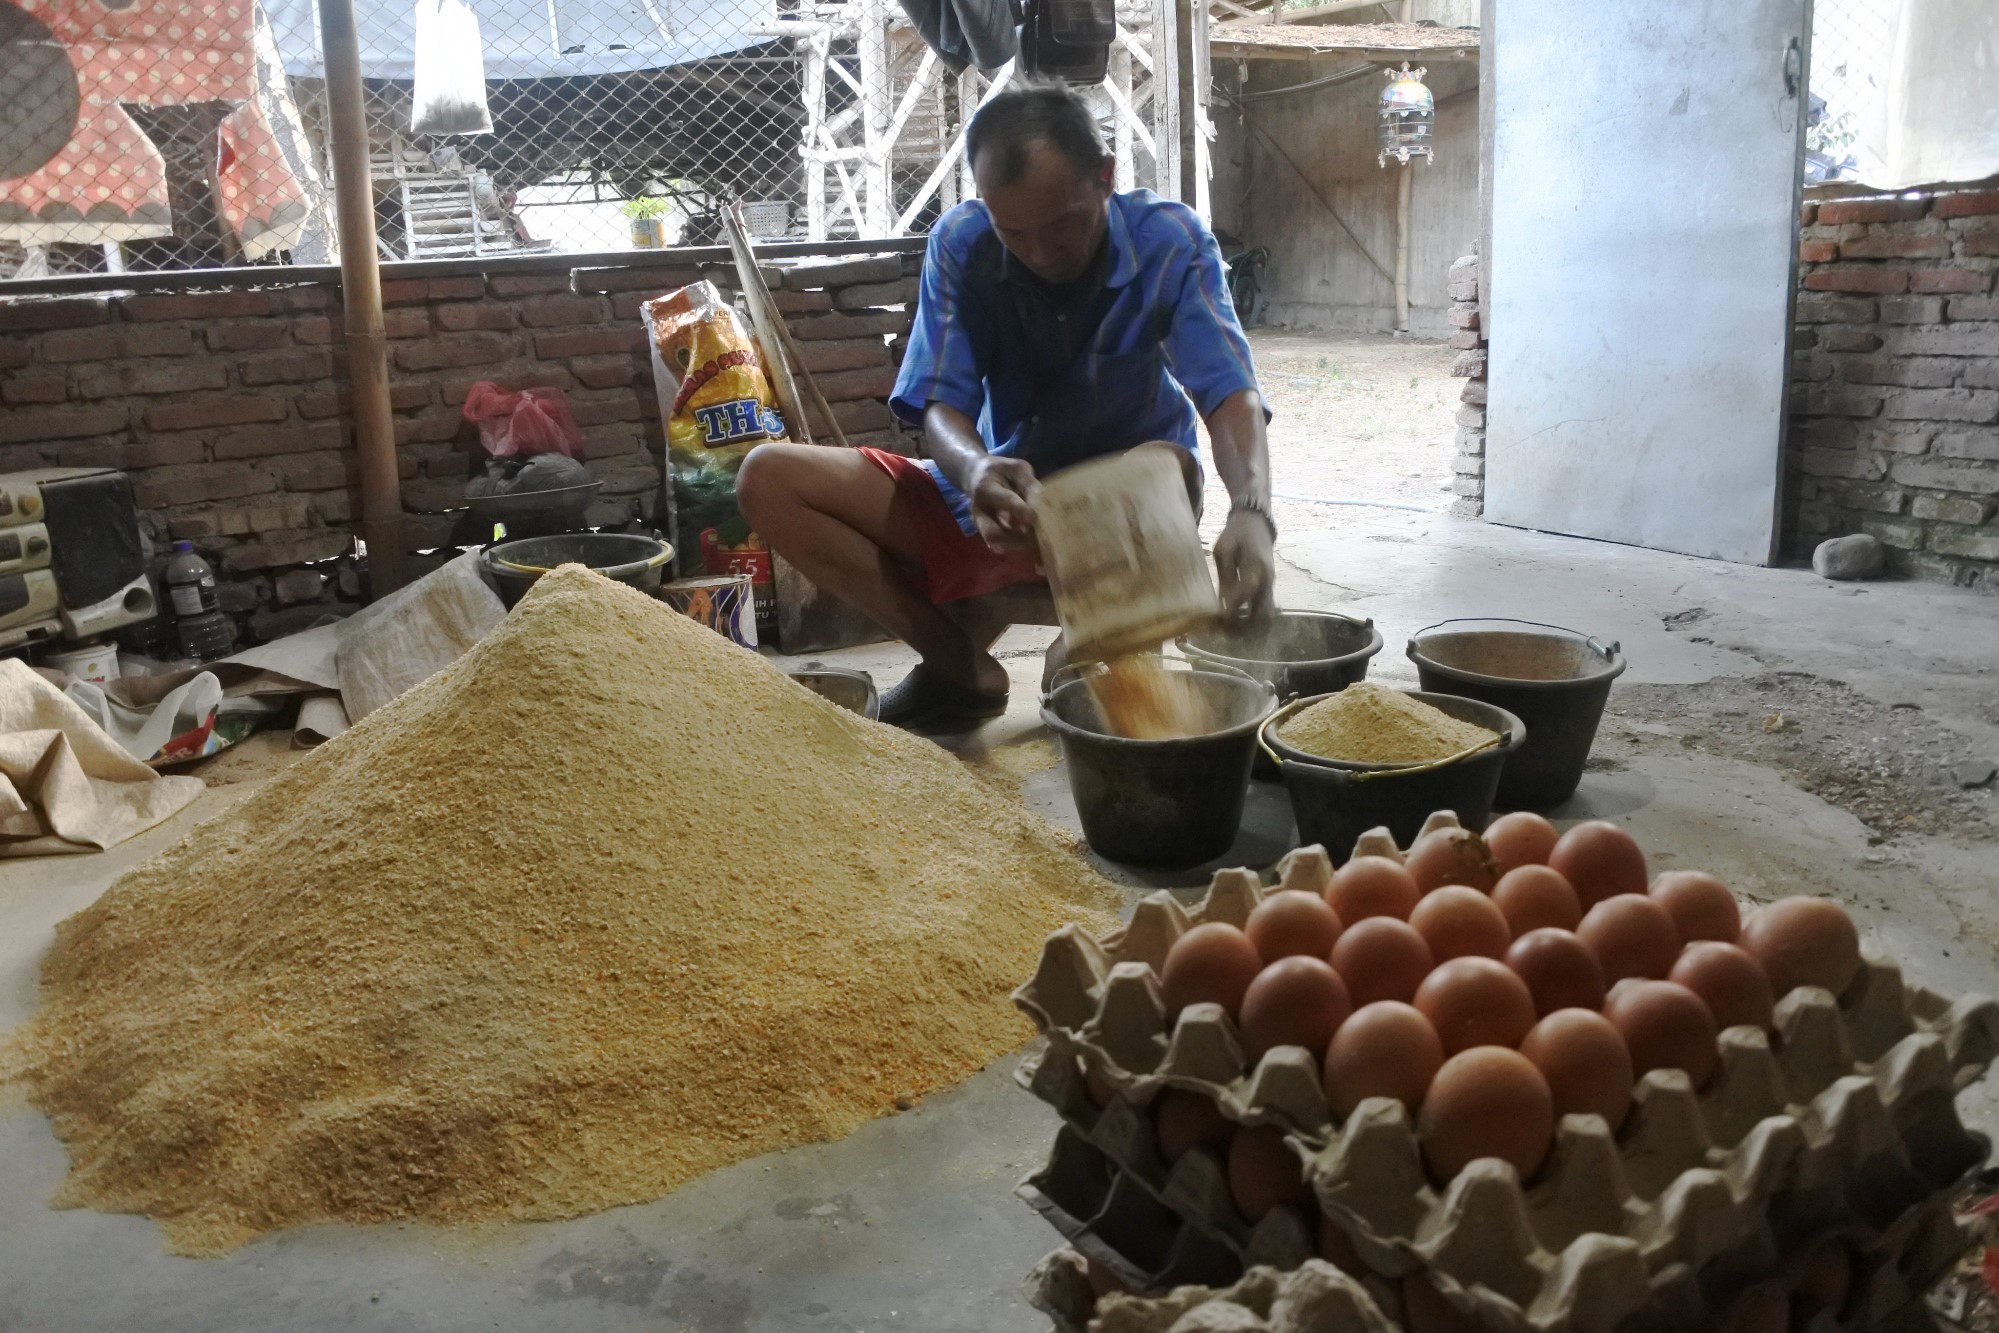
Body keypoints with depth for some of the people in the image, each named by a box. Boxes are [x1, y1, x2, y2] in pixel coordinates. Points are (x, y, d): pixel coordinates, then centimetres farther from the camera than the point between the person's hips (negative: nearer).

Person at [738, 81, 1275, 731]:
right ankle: (963, 671, -14)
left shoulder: (1172, 242, -15)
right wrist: (976, 469, -42)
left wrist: (1251, 511, -49)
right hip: (1003, 501, 3)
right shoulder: (961, 244, -10)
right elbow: (942, 408, -16)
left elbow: (1230, 393, -27)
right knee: (769, 478, -12)